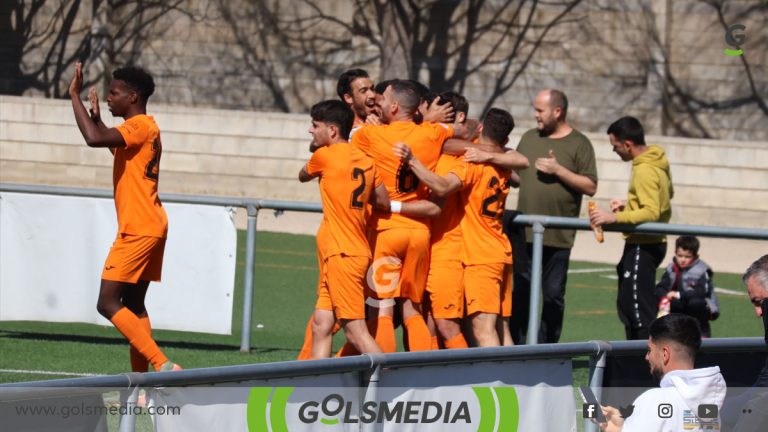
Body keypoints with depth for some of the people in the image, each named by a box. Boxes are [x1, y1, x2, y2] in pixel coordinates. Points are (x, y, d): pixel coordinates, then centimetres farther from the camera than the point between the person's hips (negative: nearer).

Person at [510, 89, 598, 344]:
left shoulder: (579, 144, 0)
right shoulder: (529, 138, 14)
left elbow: (590, 187, -6)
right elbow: (518, 177, 19)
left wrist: (558, 170, -14)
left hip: (558, 236, -4)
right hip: (526, 233, 4)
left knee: (553, 295, 4)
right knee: (520, 294, 3)